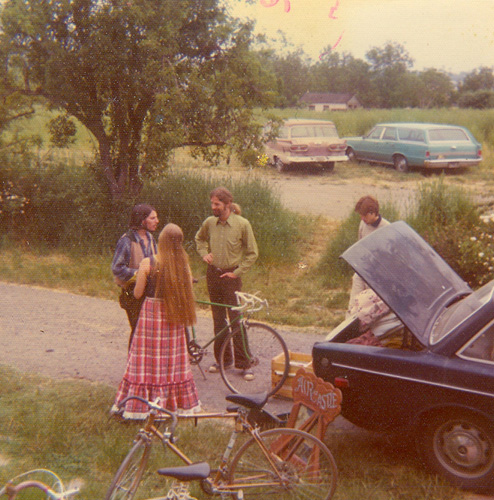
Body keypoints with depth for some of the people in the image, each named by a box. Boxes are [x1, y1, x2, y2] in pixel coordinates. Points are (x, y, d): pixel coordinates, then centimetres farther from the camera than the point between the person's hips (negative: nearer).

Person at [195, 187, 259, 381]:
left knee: (236, 319, -4)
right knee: (218, 319, 12)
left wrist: (237, 272, -8)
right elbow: (199, 239, 23)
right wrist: (204, 253, 4)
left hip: (230, 276, -4)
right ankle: (222, 359, 24)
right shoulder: (209, 223, 1)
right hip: (212, 274, 4)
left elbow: (252, 253, -4)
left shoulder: (242, 224, -10)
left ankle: (244, 364, 5)